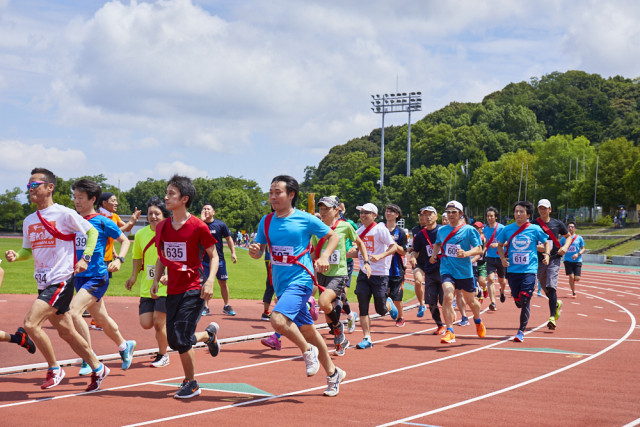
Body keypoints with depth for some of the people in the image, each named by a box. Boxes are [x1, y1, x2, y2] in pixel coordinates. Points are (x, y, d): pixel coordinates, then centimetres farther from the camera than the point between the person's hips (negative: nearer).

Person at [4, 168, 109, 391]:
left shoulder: (64, 214, -9)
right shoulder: (29, 221, 11)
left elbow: (92, 232, -2)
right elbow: (28, 250, 19)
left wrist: (85, 258, -13)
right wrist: (15, 256, -2)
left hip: (61, 281, -7)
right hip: (43, 283, 7)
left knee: (30, 322, -19)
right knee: (66, 332, 12)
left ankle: (54, 370, -3)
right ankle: (97, 369, 28)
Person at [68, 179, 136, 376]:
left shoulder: (103, 222, -7)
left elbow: (125, 241, 3)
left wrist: (119, 259, -12)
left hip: (97, 277, -6)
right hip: (79, 276, 6)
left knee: (73, 311, -23)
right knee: (101, 318, 18)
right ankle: (124, 345, 42)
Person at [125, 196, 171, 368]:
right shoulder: (141, 234, 3)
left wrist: (169, 276, -23)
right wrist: (134, 276, 7)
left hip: (166, 287, -4)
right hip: (147, 287, 4)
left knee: (158, 322, -8)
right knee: (146, 323, -3)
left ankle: (163, 355, 15)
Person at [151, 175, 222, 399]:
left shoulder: (198, 227, -10)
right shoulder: (162, 227, 6)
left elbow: (214, 256, -2)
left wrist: (209, 281, -15)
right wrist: (156, 280, 3)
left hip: (194, 289, -6)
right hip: (173, 289, 6)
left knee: (181, 337, -12)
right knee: (173, 340, 5)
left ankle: (191, 383, 8)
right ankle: (209, 334, 33)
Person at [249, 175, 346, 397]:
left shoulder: (305, 219, -7)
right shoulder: (266, 221, 6)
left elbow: (334, 236, 3)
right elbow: (258, 252, 12)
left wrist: (324, 256, -14)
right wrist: (254, 250, -12)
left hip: (300, 280, -6)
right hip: (280, 284, 6)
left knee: (278, 319, -27)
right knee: (307, 330, 14)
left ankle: (308, 351, -1)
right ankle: (333, 373, 29)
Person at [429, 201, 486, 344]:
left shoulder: (469, 230, -5)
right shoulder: (442, 230, 7)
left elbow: (479, 249, -8)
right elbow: (438, 244, 28)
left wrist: (466, 253, -26)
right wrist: (434, 255, 10)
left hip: (464, 271, -1)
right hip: (447, 270, 2)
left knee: (470, 300, 13)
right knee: (447, 297, -20)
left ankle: (478, 321, 46)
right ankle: (449, 332, -18)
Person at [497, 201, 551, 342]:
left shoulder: (535, 229, -2)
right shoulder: (507, 229, 2)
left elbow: (546, 243, 13)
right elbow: (500, 245, 15)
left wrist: (547, 254, -5)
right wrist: (502, 258, -3)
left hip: (529, 270, -2)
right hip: (513, 270, 2)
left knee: (525, 300, -10)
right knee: (518, 302, 7)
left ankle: (521, 331, -2)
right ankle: (526, 310, 43)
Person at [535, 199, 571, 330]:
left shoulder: (558, 224, 4)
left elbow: (569, 236, 18)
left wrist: (565, 247, -1)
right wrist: (536, 247, -18)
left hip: (554, 259, -2)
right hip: (539, 259, 2)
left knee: (551, 287, -17)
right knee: (545, 289, 13)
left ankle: (552, 317, -18)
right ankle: (557, 304, 44)